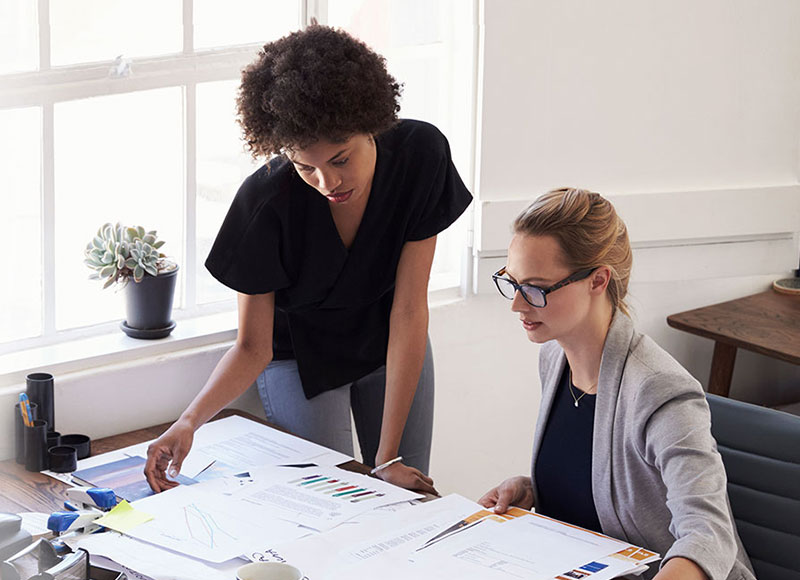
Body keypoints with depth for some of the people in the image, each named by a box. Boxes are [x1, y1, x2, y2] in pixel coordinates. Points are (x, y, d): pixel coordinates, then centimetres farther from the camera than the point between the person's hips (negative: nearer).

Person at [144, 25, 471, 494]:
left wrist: (388, 456, -27)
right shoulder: (265, 201, -32)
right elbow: (253, 347, -22)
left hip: (392, 346, 2)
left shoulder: (420, 154, -29)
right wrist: (191, 419, -43)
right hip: (301, 356, -2)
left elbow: (409, 308, -26)